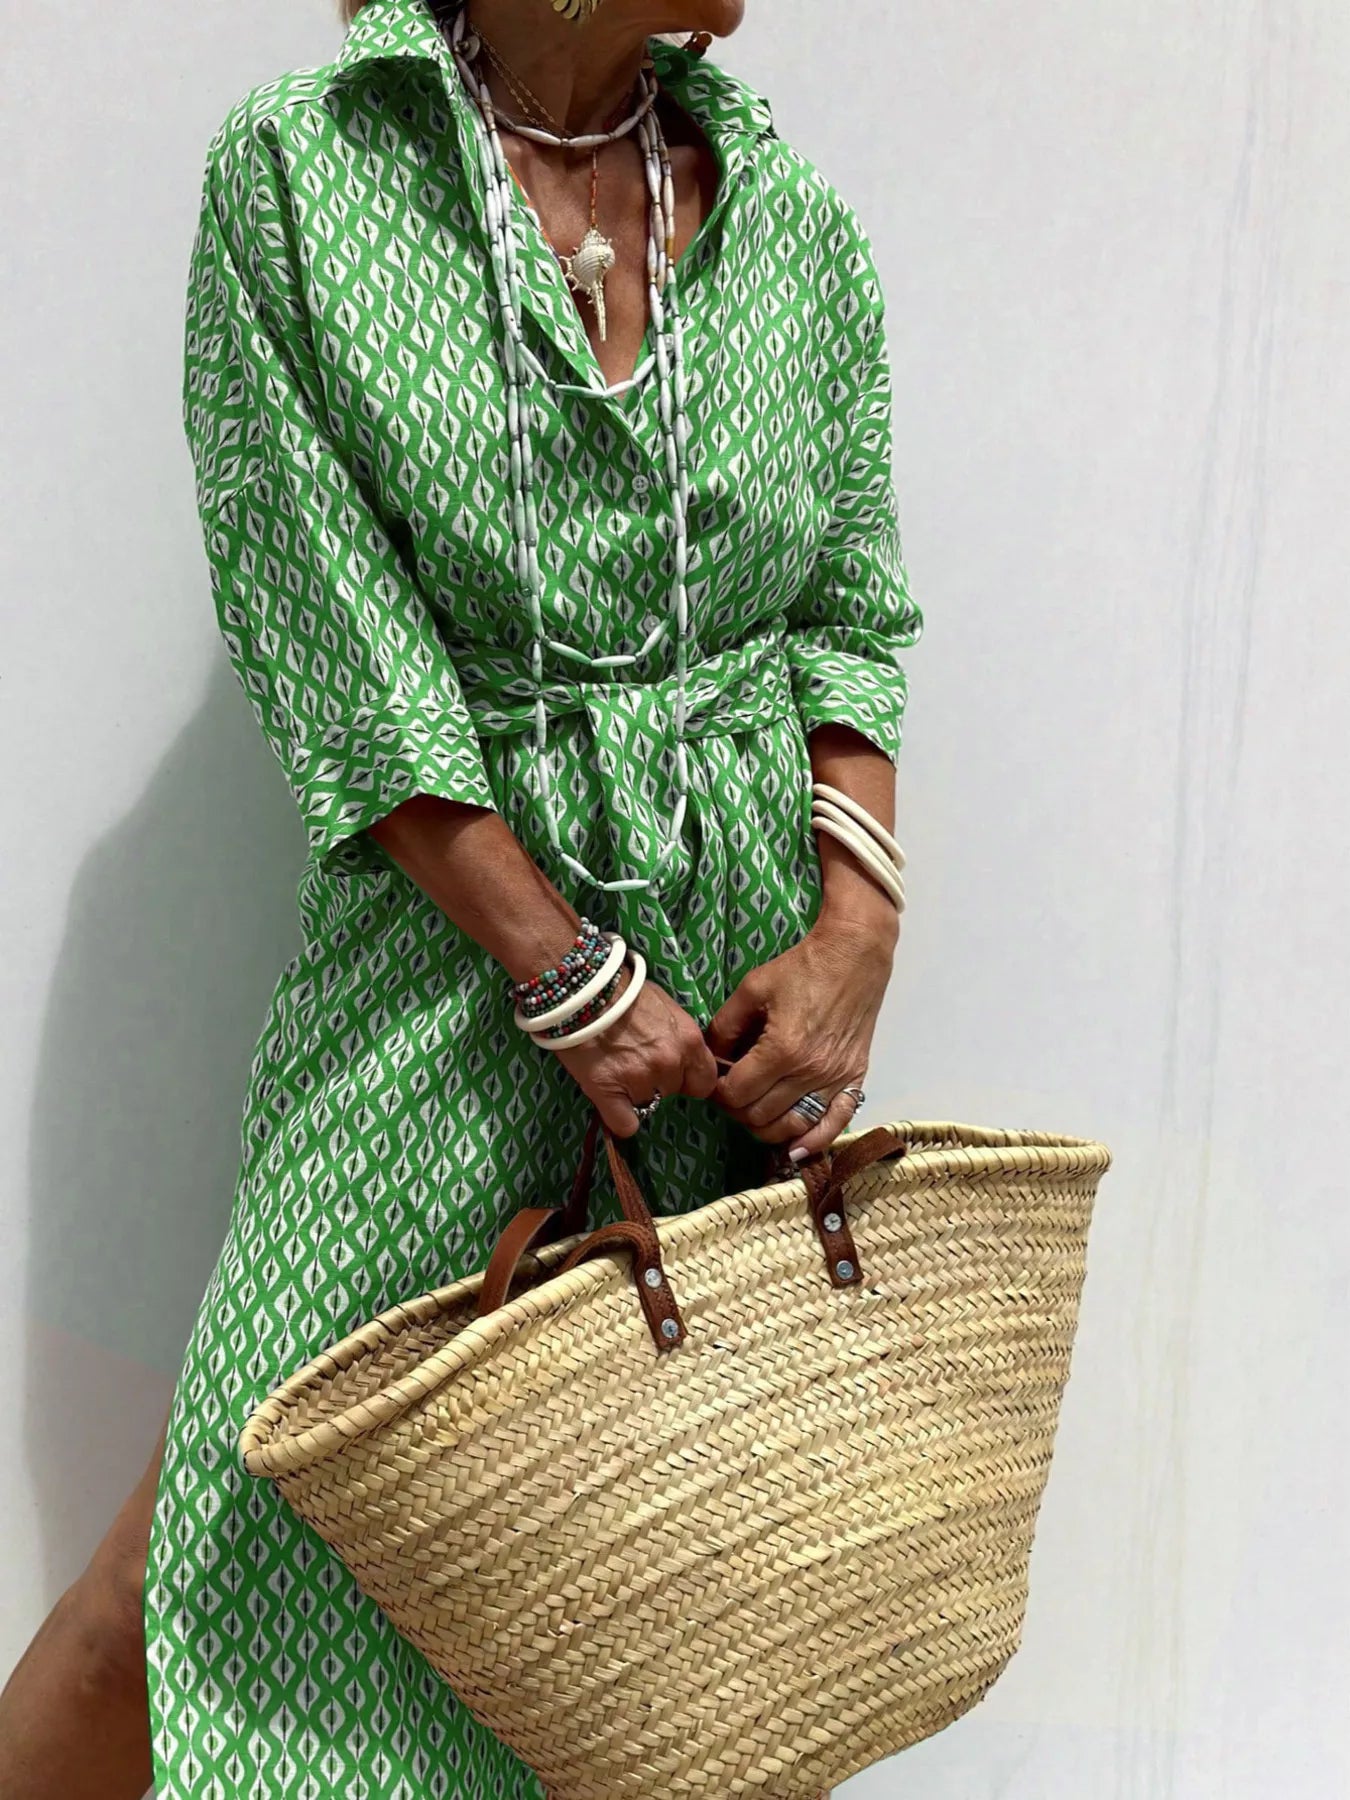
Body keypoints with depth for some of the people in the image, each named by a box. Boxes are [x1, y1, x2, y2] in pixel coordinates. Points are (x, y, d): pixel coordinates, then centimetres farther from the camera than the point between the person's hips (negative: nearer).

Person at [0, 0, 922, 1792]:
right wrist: (568, 969, -13)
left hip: (747, 964, 4)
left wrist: (858, 929, -8)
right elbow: (328, 638, -9)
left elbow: (853, 614, 8)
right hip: (452, 950, -3)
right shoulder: (297, 172, -4)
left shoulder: (796, 225, 6)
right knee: (224, 1545, -2)